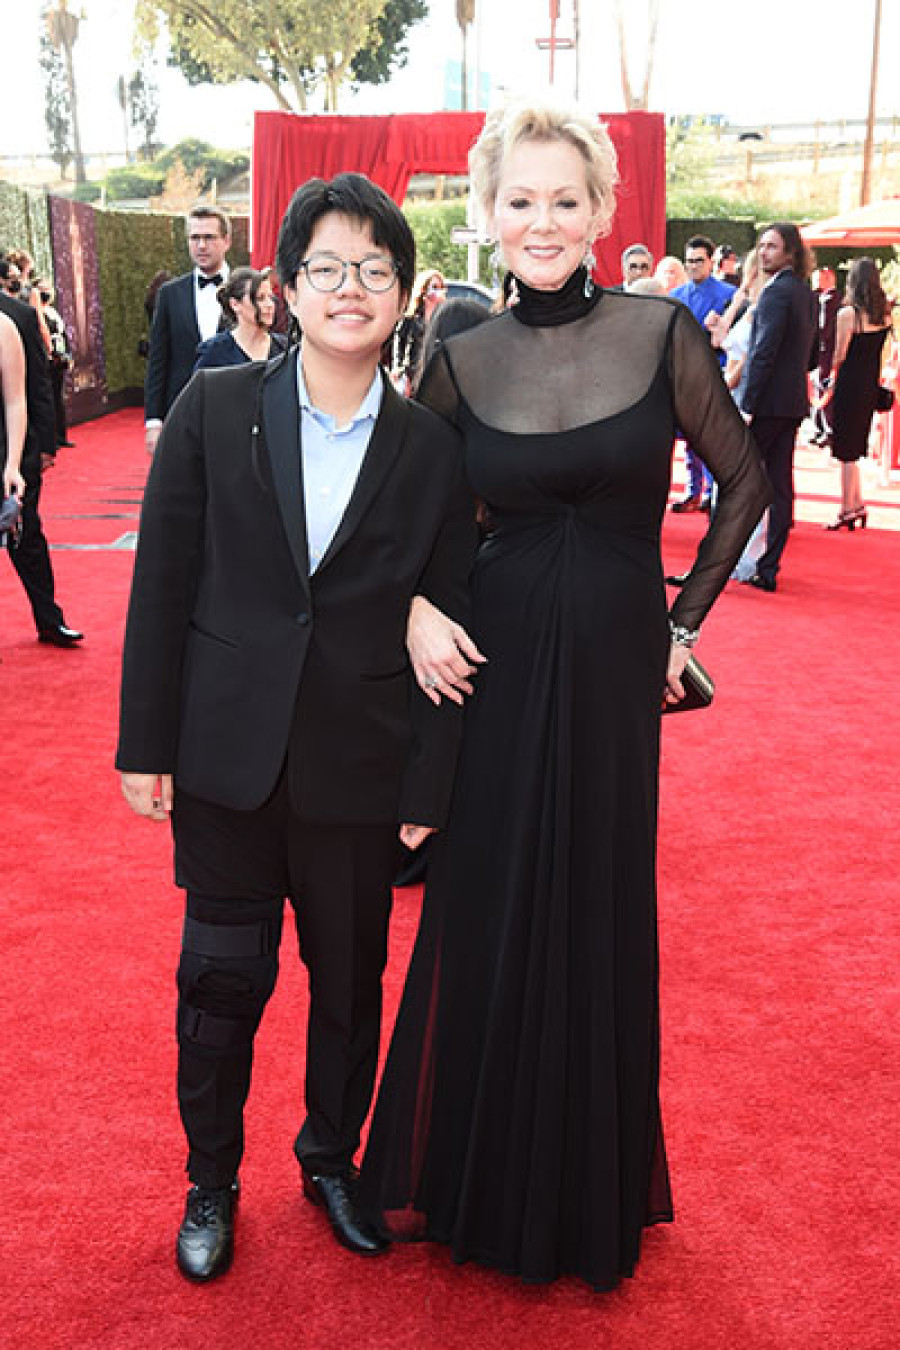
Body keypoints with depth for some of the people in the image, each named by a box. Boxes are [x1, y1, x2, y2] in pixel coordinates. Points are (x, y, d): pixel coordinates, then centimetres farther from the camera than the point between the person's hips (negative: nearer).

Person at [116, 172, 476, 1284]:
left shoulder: (433, 450, -2)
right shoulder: (214, 409, -3)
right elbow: (162, 584, -1)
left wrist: (428, 790, -3)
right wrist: (146, 743, -2)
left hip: (361, 769, 1)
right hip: (226, 757, 0)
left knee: (350, 979, 15)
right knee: (222, 976, 9)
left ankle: (332, 1158, 41)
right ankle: (211, 1182, 34)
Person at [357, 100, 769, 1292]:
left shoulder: (662, 334, -4)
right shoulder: (463, 360, 0)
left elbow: (744, 478, 5)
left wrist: (685, 621, 1)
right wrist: (414, 610, -7)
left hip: (614, 669, -1)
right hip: (492, 665, 1)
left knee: (600, 917, 11)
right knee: (482, 917, 10)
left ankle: (592, 1189, 35)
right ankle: (468, 1173, 35)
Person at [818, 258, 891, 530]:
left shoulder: (848, 313, -15)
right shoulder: (885, 311, 4)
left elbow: (839, 357, -10)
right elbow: (879, 352, 9)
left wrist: (831, 388, 5)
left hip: (850, 385, -7)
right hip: (872, 385, 7)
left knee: (846, 450, 1)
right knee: (855, 446, 17)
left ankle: (848, 510, 5)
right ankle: (856, 505, 21)